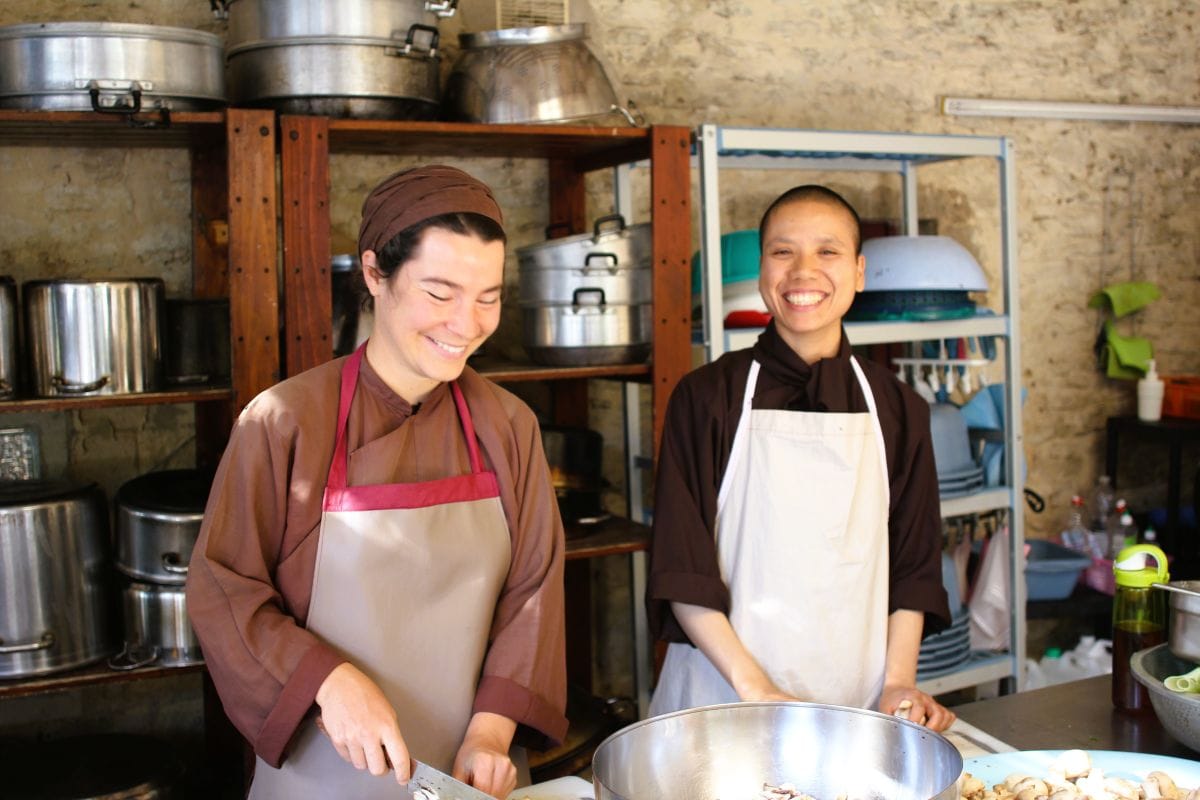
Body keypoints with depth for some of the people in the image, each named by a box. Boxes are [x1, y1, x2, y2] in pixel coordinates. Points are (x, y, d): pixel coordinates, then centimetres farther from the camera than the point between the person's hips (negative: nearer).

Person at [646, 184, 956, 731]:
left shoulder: (896, 409, 4)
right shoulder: (706, 397, -5)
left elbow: (914, 563, 8)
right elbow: (681, 570, -8)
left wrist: (898, 682, -4)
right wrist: (754, 686, -15)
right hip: (724, 698, -2)